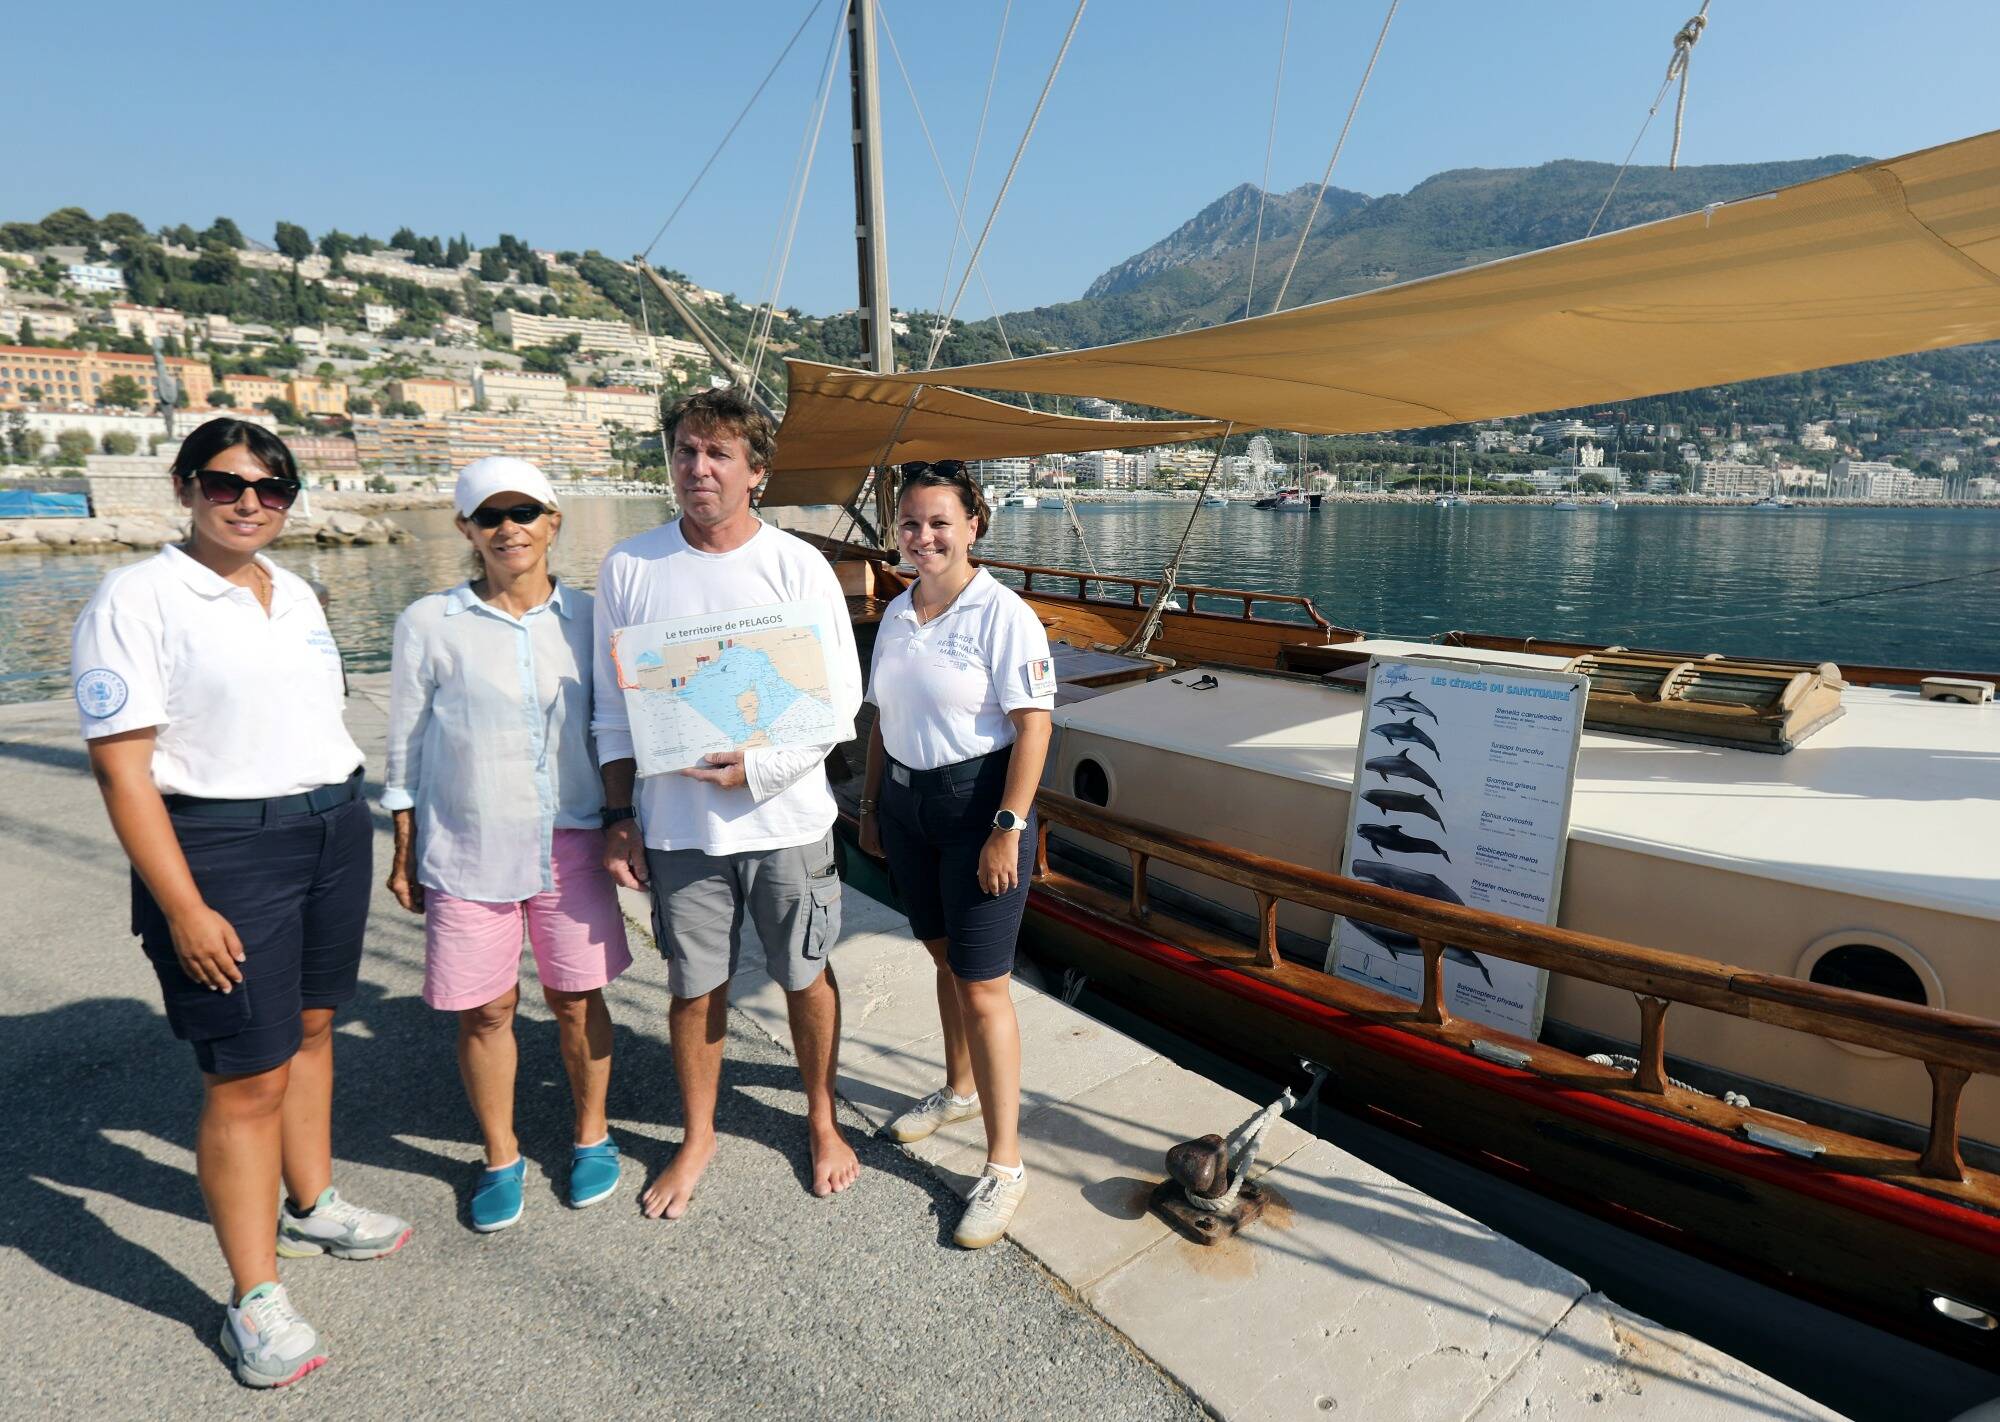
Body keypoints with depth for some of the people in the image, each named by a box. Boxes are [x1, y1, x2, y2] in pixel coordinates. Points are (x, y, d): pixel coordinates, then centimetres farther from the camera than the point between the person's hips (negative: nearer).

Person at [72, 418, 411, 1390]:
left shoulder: (295, 594, 10)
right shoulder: (137, 598, -10)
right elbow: (121, 766, -15)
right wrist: (184, 909, -18)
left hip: (336, 831, 7)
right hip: (222, 848, -6)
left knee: (309, 1026, 18)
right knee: (248, 1076, 0)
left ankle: (310, 1209, 37)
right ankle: (254, 1299, 16)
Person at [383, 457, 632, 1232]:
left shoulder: (588, 617, 1)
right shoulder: (429, 623, -2)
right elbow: (406, 747, 4)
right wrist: (404, 854, 5)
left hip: (570, 842, 1)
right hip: (467, 848, 0)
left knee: (576, 997, 10)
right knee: (483, 1010, 9)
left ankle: (592, 1137, 33)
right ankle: (501, 1158, 32)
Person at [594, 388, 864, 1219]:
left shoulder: (798, 566, -5)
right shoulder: (628, 568, 0)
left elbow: (840, 706, -5)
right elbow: (614, 711, 6)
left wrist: (760, 768, -16)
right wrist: (618, 817, 1)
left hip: (786, 816, -1)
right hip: (676, 822, 1)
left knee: (806, 976, 12)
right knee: (695, 987, 13)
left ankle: (822, 1121, 36)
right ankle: (697, 1138, 37)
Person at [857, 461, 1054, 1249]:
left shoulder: (1002, 613, -13)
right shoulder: (896, 613, 9)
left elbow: (1033, 725, -17)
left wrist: (1008, 828, -20)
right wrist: (871, 805, 15)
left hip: (977, 802, -6)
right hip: (907, 801, 7)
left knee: (982, 984, -3)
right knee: (945, 954, 20)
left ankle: (1004, 1163, 11)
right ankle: (960, 1089, 43)